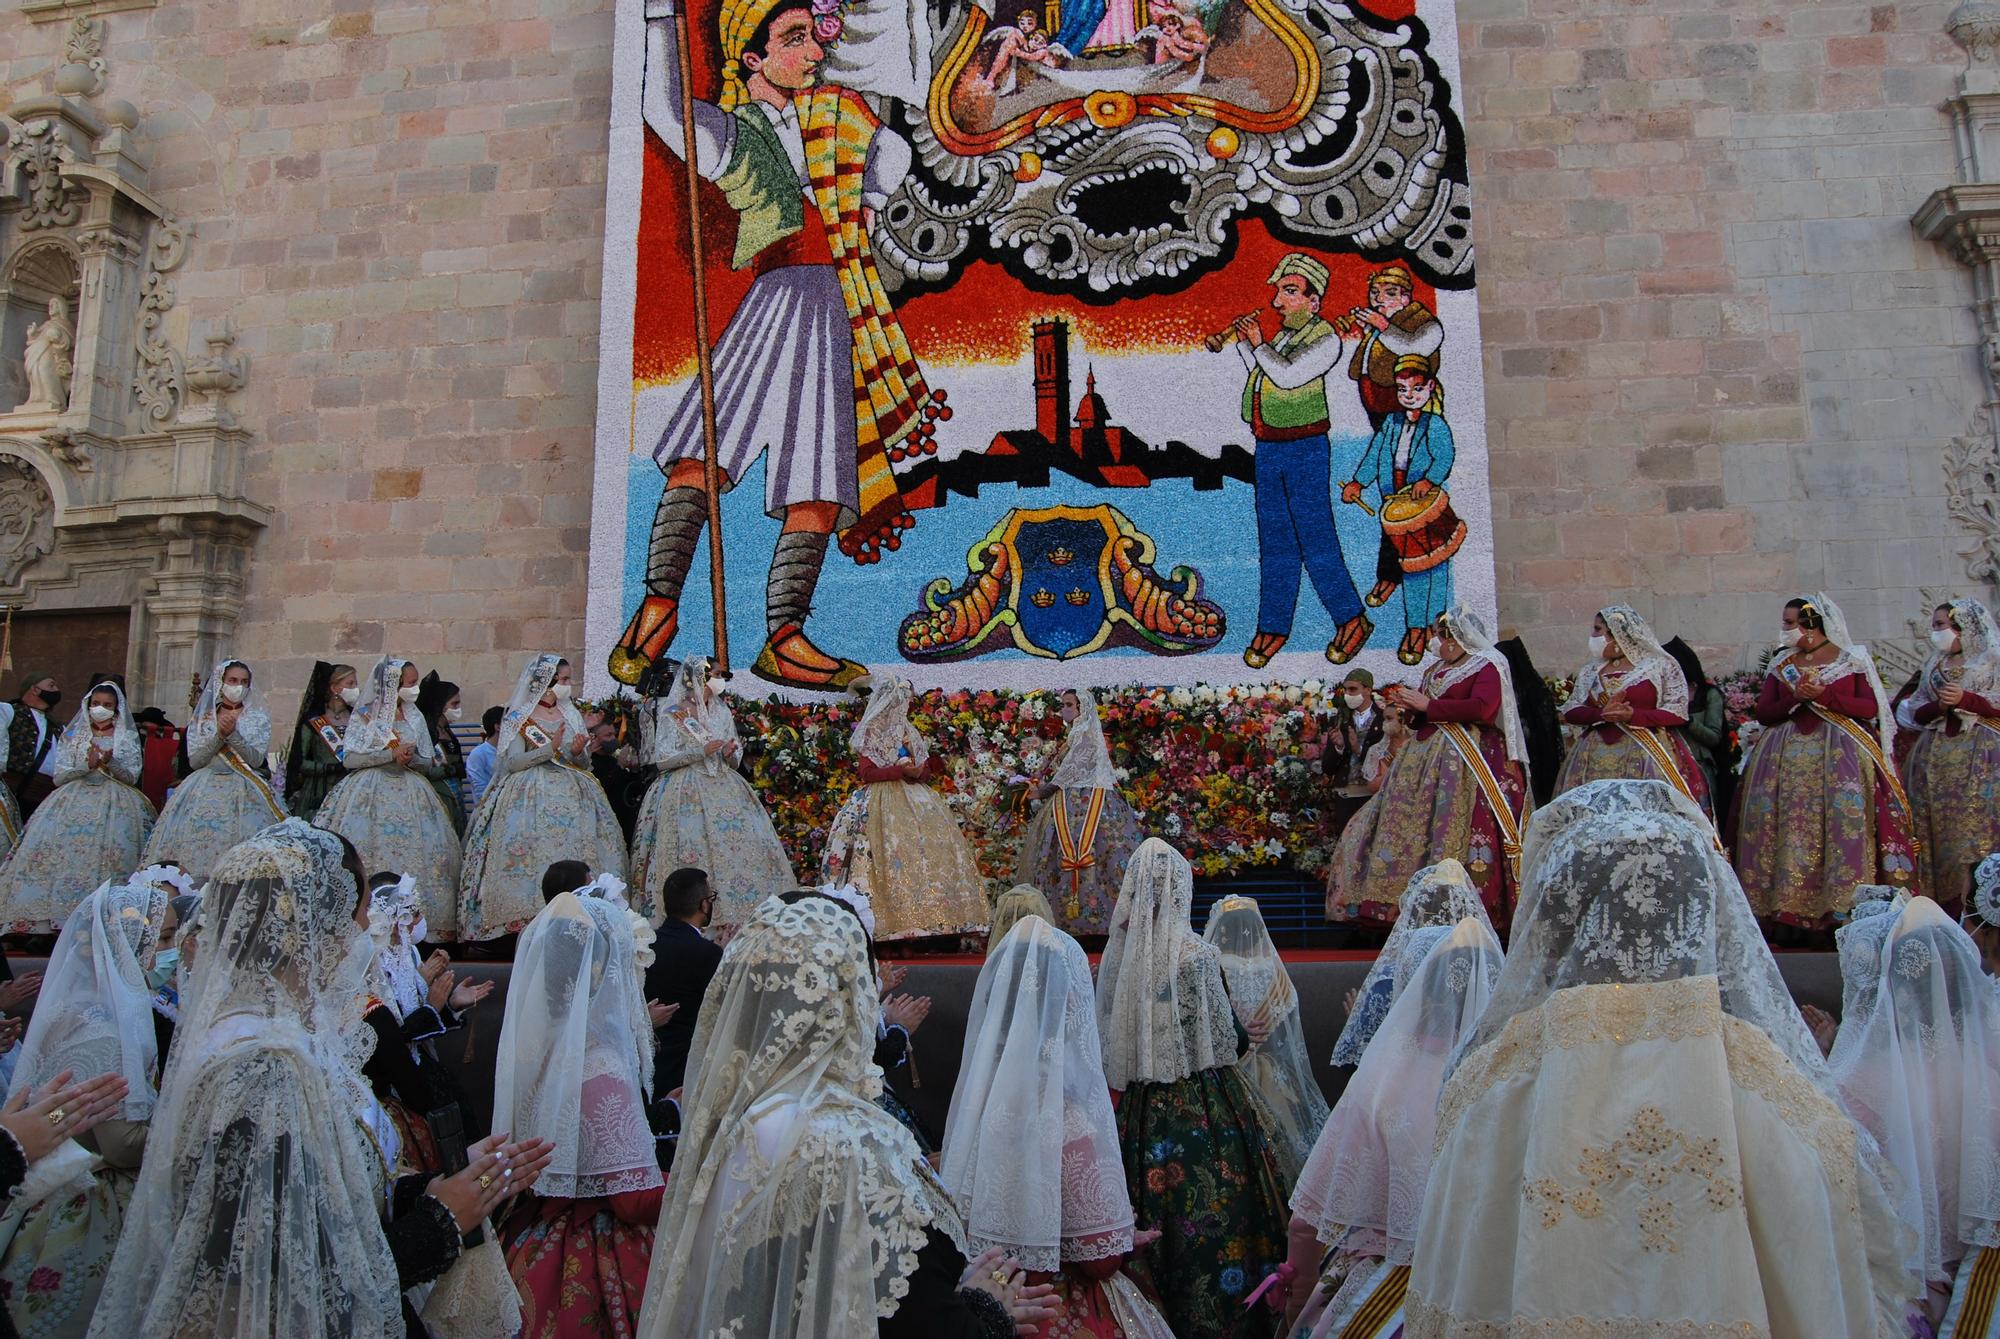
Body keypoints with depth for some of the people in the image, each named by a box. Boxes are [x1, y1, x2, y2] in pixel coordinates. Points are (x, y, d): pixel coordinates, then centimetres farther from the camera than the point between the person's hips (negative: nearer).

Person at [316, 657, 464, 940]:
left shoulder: (415, 718, 13)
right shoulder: (364, 715, 3)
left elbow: (431, 766, 12)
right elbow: (348, 759, -5)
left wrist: (411, 758, -9)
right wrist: (390, 754, -12)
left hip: (410, 795, 3)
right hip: (370, 795, -3)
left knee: (415, 854, -8)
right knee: (366, 855, -13)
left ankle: (416, 922, -8)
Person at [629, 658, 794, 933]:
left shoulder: (722, 712, 15)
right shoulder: (671, 714, 2)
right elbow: (662, 760, -5)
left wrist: (731, 754, -5)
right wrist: (700, 752, -13)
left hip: (723, 788, 5)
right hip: (686, 794, -4)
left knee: (741, 848, -8)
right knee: (694, 851, -14)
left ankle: (738, 918, -5)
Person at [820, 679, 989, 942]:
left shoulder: (908, 732, 20)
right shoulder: (869, 734, 2)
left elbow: (926, 767, 19)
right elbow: (867, 772, -7)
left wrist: (918, 771, -4)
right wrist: (901, 770, -16)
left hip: (913, 796, 5)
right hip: (884, 801, -5)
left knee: (934, 843, -11)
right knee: (895, 849, -19)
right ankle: (898, 919, -23)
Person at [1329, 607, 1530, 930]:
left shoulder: (1486, 667, -3)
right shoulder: (1435, 670, 21)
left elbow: (1482, 708, -20)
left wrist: (1428, 705, -14)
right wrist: (1410, 705, 6)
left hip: (1464, 761, -8)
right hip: (1425, 756, 8)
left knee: (1453, 829, -14)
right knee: (1412, 823, 3)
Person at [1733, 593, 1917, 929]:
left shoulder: (1853, 659, 6)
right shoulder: (1781, 664, 16)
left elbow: (1871, 708, -3)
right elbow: (1763, 713, 9)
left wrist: (1825, 695, -13)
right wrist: (1794, 699, -8)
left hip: (1840, 751, -3)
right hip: (1787, 754, 3)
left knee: (1845, 819, -15)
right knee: (1788, 824, -7)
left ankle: (1848, 909, -13)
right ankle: (1786, 910, -7)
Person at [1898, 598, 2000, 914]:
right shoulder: (1933, 666, 19)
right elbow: (1915, 712, 14)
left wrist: (1965, 699, -15)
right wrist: (1939, 705, -5)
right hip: (1936, 756, 5)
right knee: (1939, 827, 0)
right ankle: (1949, 907, 4)